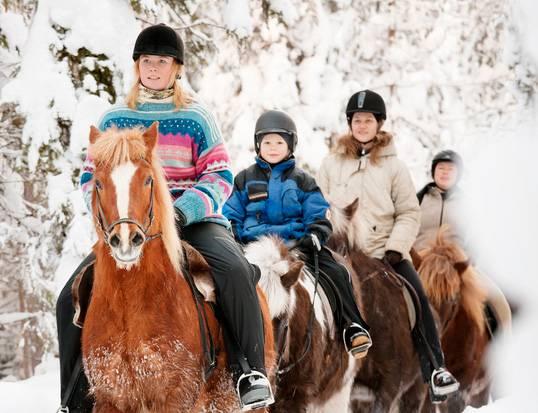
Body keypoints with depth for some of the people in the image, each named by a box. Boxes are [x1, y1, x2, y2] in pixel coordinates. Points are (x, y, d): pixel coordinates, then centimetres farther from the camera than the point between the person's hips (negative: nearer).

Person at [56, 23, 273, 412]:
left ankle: (252, 371, -21)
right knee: (72, 298, -13)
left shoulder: (197, 118, 6)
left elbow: (219, 176, -1)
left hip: (193, 222, -2)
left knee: (236, 272, -32)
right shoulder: (114, 120, 12)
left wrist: (184, 210, -18)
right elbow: (91, 176, 14)